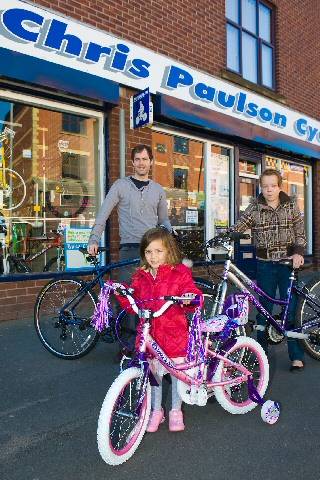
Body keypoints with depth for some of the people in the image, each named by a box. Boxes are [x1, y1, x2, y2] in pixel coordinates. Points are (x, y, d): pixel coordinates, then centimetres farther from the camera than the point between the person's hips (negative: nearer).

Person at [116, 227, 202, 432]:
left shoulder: (180, 273, -7)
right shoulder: (141, 276, 4)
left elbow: (194, 294, -13)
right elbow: (133, 303, 7)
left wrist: (189, 299, -35)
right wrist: (121, 294, -10)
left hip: (175, 333, -3)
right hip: (149, 334, 3)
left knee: (177, 373, 12)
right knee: (153, 373, 14)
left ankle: (176, 411, 35)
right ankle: (156, 411, 37)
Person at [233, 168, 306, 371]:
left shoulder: (291, 206, 4)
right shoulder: (254, 208, 1)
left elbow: (300, 233, 6)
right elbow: (238, 228, -8)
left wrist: (298, 253, -9)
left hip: (288, 263, 0)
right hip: (265, 264, 0)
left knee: (291, 308, 1)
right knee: (264, 308, 6)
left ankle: (297, 356, 13)